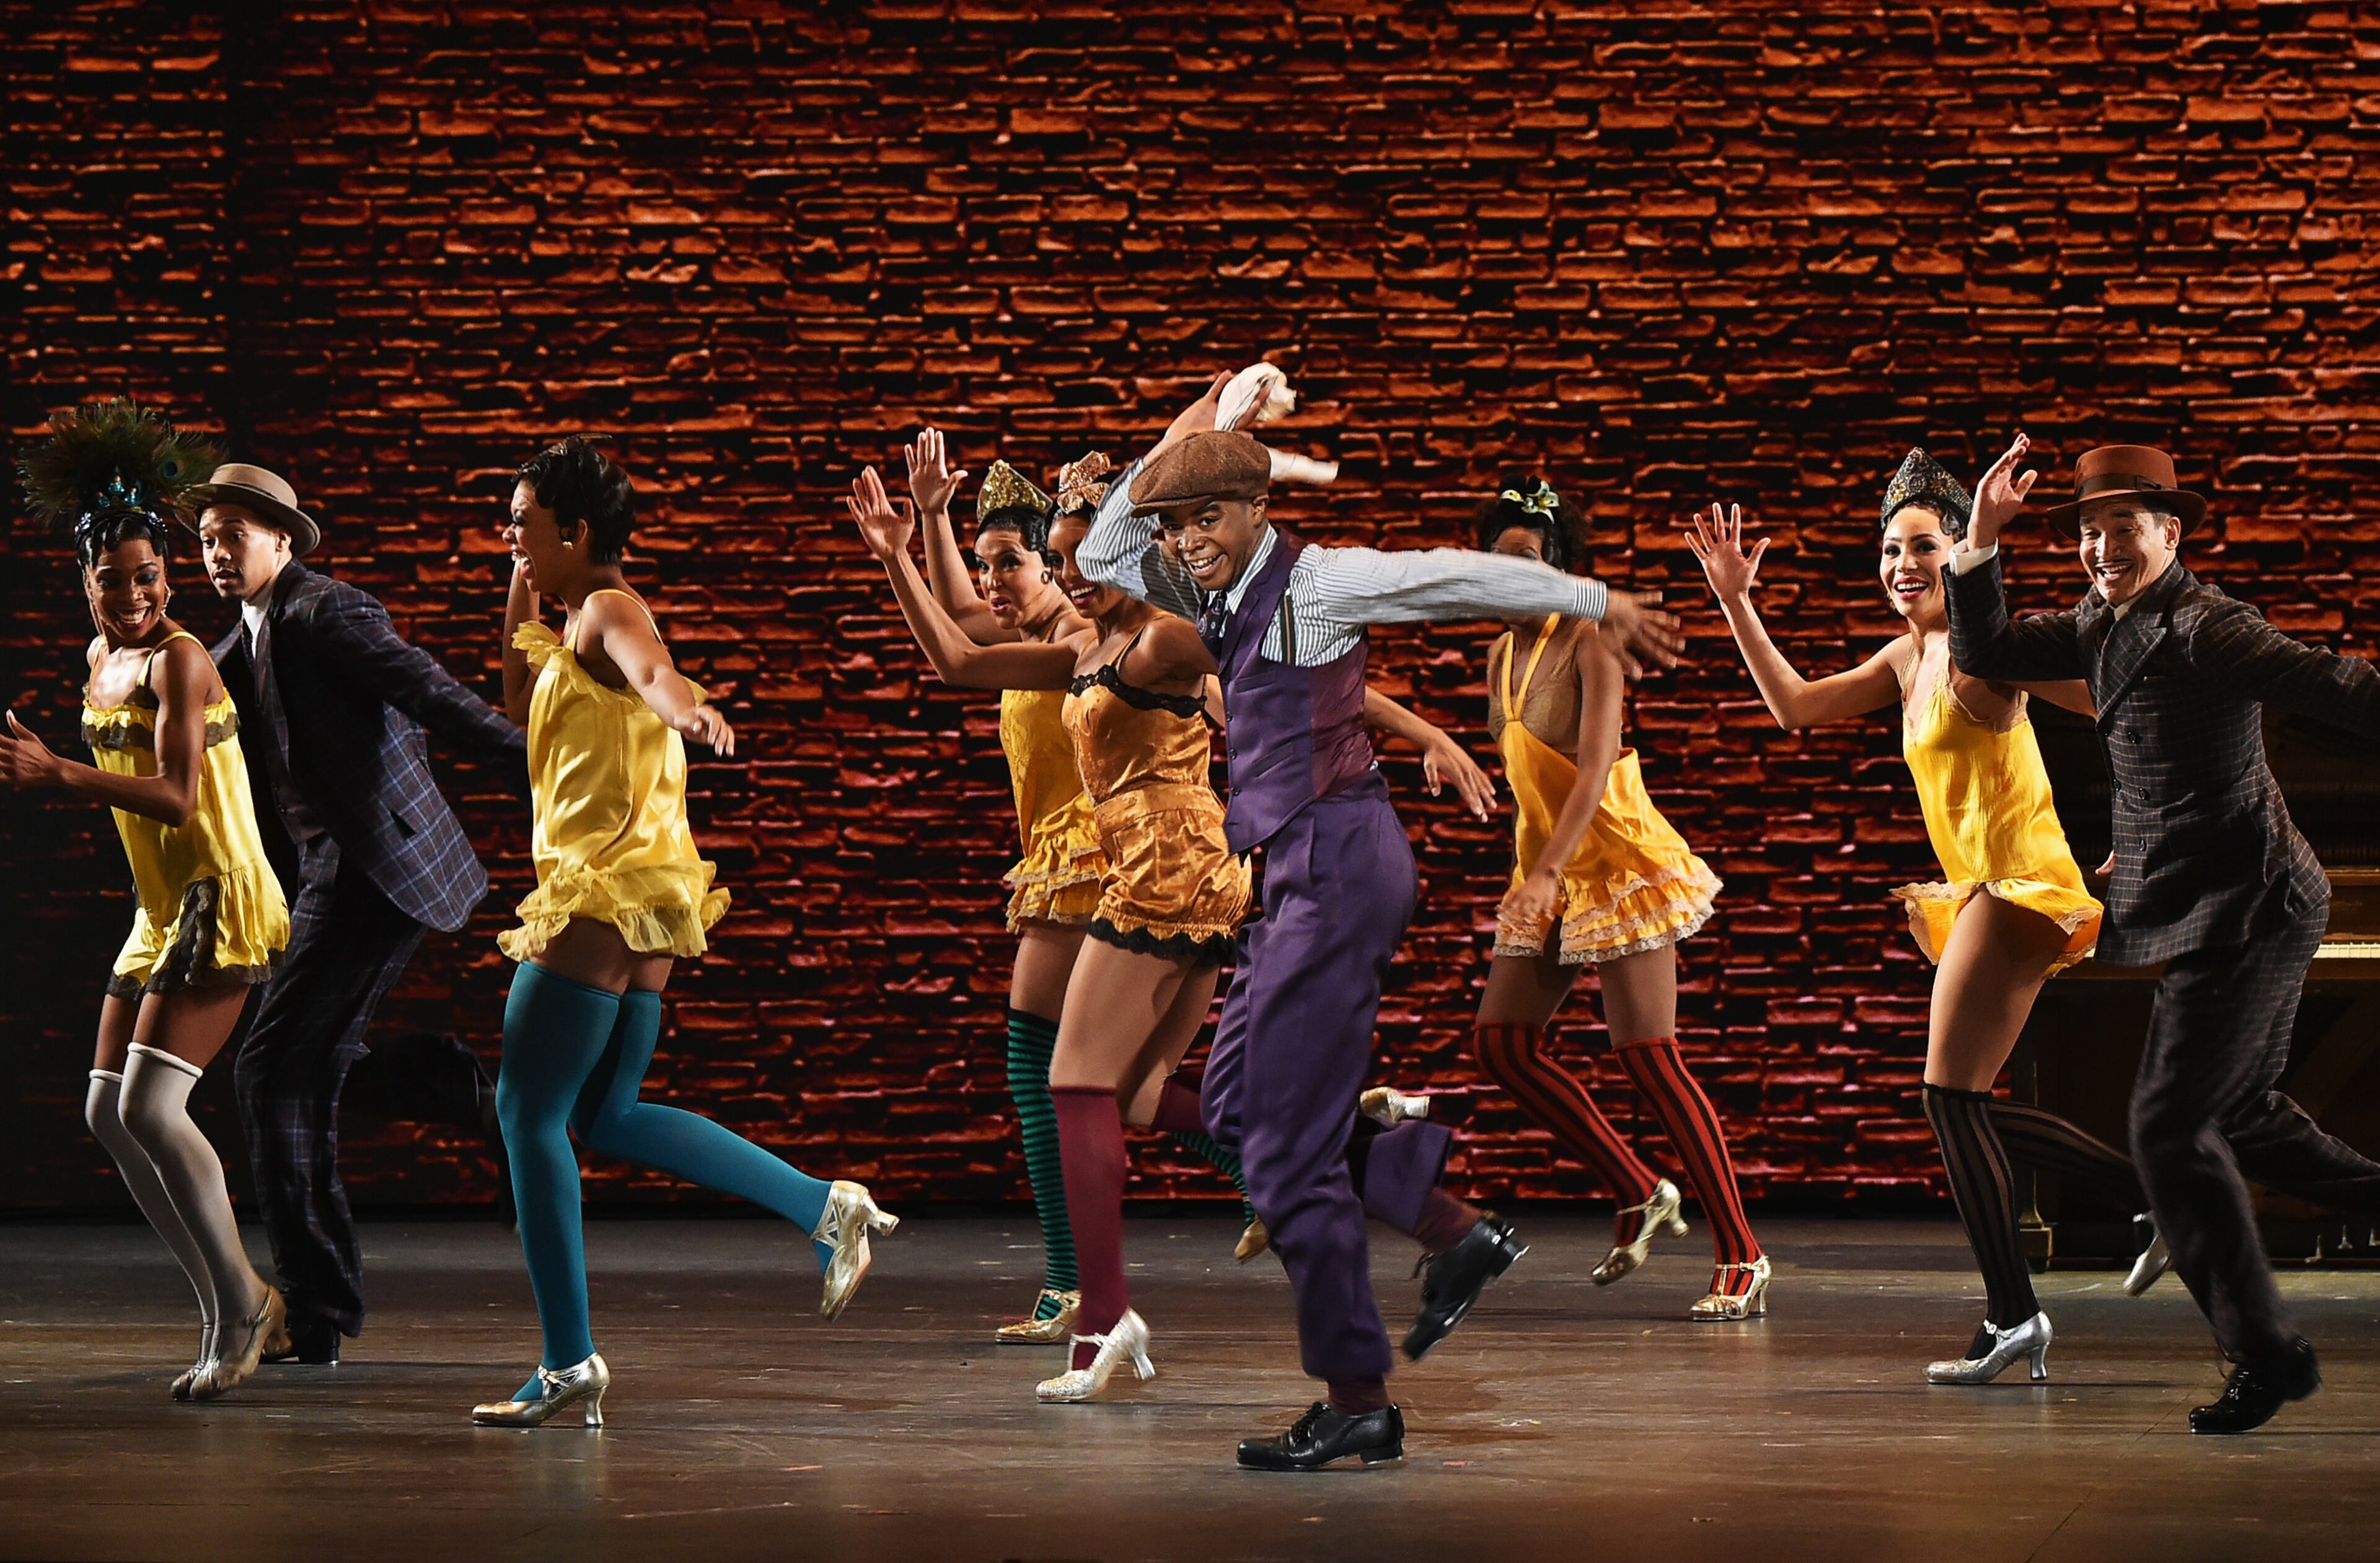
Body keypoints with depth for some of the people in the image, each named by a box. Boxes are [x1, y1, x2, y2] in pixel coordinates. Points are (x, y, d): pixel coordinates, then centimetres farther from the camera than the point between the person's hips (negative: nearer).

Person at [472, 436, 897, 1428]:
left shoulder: (608, 612, -11)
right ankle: (827, 1210, 12)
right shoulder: (577, 624, 19)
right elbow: (525, 729, 32)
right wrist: (518, 624, 21)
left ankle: (570, 1363, -7)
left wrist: (689, 713, -57)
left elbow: (652, 671, -35)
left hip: (609, 893, -10)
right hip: (623, 897, 10)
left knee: (527, 1109, -7)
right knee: (606, 1116, 15)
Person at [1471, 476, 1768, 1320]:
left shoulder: (1588, 641, -13)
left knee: (1647, 1057, -13)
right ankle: (1639, 1195, 15)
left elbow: (1594, 769, -23)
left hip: (1616, 863, -8)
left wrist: (1547, 873, -33)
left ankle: (1741, 1258, -9)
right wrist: (1528, 878, 15)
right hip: (1546, 875, 9)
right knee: (1503, 1043, 3)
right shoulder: (1502, 657, 10)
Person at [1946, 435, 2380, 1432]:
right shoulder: (2101, 625, 9)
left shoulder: (2203, 626, -18)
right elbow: (1986, 654, 12)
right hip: (2210, 912, 10)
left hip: (2245, 909, -10)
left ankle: (2265, 1354, -2)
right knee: (2237, 1111, 22)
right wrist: (1980, 545, -1)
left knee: (2171, 1126, -10)